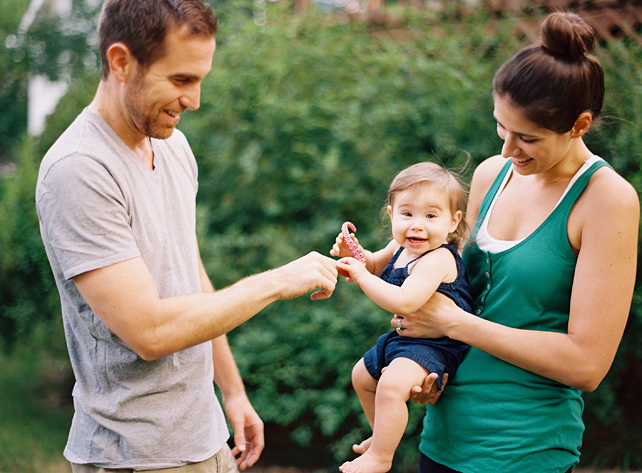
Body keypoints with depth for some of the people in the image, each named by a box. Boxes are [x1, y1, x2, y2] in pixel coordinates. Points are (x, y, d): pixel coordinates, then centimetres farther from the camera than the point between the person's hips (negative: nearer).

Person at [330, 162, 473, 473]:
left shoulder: (436, 259, -29)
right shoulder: (401, 247, 0)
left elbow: (405, 302, -41)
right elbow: (376, 265, 21)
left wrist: (361, 276, -33)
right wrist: (354, 252, -1)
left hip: (433, 345, -11)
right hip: (403, 338, 11)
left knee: (391, 385, -34)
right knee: (362, 375, 27)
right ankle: (384, 433, 48)